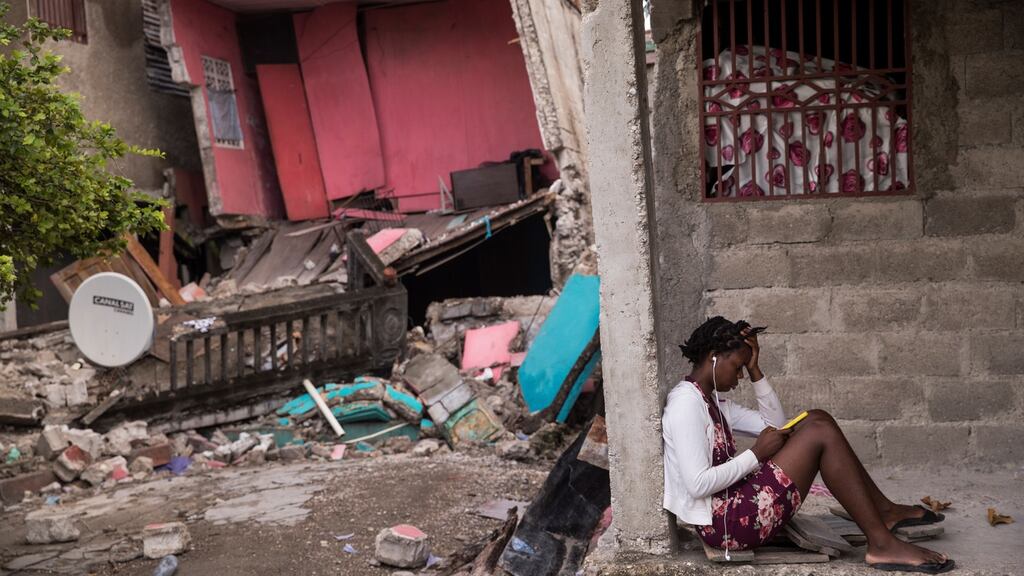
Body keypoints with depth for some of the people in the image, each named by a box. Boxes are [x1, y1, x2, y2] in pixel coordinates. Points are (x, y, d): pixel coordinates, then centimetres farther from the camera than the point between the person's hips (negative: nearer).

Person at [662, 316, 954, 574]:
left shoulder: (710, 401, 16)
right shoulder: (686, 403, -15)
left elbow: (774, 423, 18)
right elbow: (698, 484, -23)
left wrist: (754, 369, 9)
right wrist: (756, 454, -14)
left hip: (735, 505, 10)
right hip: (724, 522, -10)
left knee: (817, 420, 8)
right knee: (820, 433, -15)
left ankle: (884, 510, 15)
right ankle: (882, 544, -13)